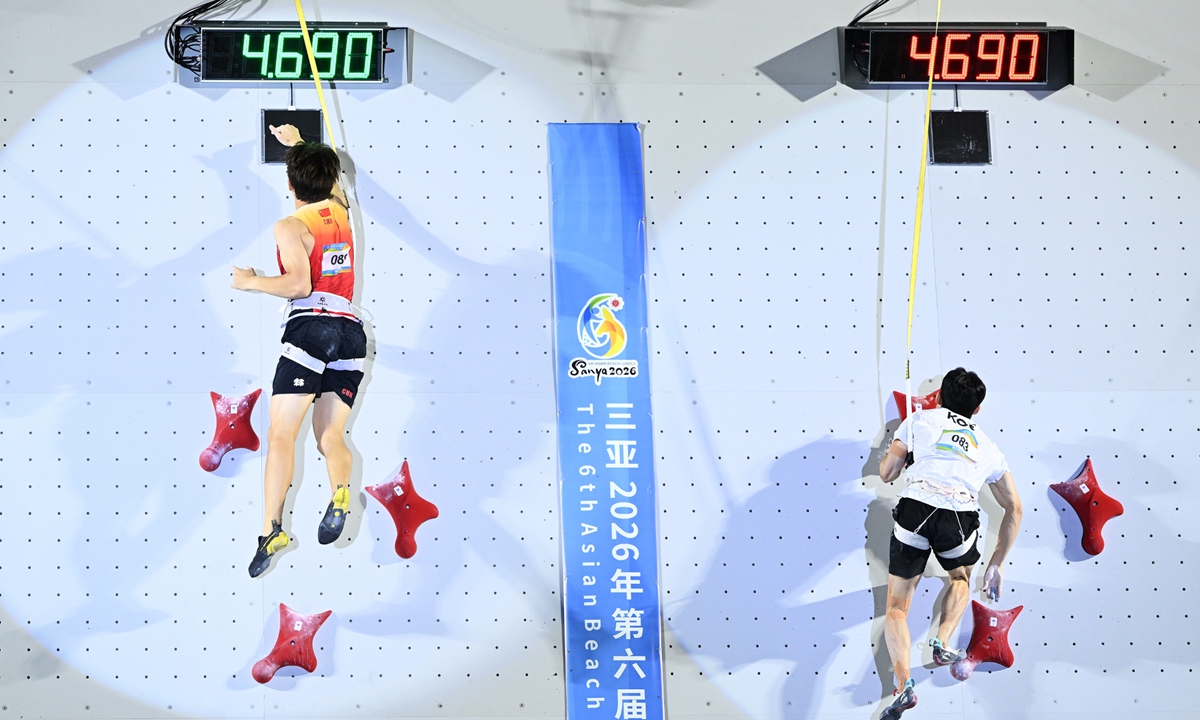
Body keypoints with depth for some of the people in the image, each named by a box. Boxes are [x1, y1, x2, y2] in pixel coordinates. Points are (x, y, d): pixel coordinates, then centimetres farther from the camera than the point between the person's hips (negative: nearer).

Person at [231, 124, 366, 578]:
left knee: (280, 433, -6)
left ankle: (271, 529, -15)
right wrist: (297, 143, 51)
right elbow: (328, 177, 39)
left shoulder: (290, 226, -1)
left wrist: (250, 282, 2)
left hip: (310, 327, -6)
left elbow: (298, 284, -13)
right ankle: (340, 493, -21)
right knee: (331, 438, 8)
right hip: (351, 331, 6)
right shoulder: (340, 210, 16)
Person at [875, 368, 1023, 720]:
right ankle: (942, 644, 19)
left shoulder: (919, 419, 22)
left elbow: (886, 474, 22)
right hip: (961, 517, 2)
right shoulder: (988, 447, 29)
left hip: (915, 507, -2)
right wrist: (996, 565, 35)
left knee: (896, 606, 11)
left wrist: (891, 452, 43)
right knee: (961, 577, 36)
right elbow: (1014, 509, 31)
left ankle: (903, 683, -9)